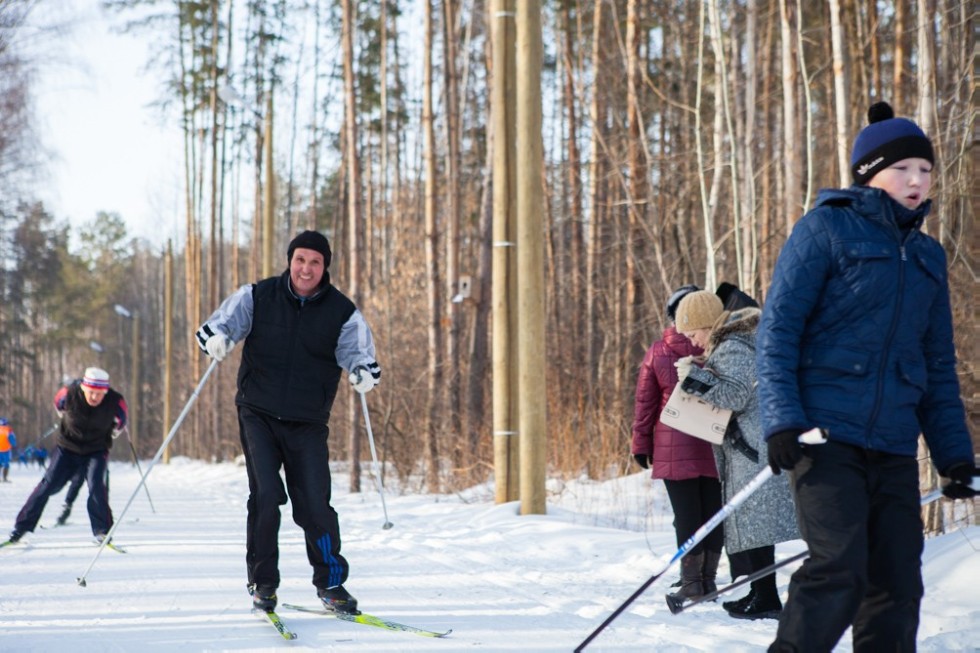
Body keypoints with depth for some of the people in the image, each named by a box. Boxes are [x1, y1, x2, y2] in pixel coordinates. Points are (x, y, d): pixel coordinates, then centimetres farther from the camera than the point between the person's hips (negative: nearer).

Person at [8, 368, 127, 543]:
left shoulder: (115, 402, -22)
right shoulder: (69, 394, -23)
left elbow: (121, 420, 1)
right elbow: (58, 404, 2)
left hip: (96, 451, -1)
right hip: (68, 448, 1)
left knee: (97, 486, -21)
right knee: (49, 484, -4)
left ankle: (102, 531, -12)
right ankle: (22, 526, 4)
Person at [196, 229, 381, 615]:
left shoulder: (341, 312, -2)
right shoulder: (258, 297, -2)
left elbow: (359, 351, -11)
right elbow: (220, 323, -7)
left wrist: (364, 373, -35)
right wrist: (216, 338, -31)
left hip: (308, 424, 0)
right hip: (258, 414, 0)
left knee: (315, 504, -5)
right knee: (265, 495, -13)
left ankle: (331, 583, 14)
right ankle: (262, 582, 3)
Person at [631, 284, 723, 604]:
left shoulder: (657, 352, 0)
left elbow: (645, 402, 4)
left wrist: (641, 444, 10)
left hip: (673, 448, 0)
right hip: (715, 446, 0)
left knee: (686, 514, 1)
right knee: (713, 512, 7)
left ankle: (691, 580, 1)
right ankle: (708, 579, 10)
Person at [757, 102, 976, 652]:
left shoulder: (928, 257, 18)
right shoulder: (827, 229, 1)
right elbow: (778, 329, -4)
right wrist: (782, 420, -15)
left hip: (895, 451, 6)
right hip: (827, 438, -6)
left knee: (898, 586, 3)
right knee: (840, 573, -18)